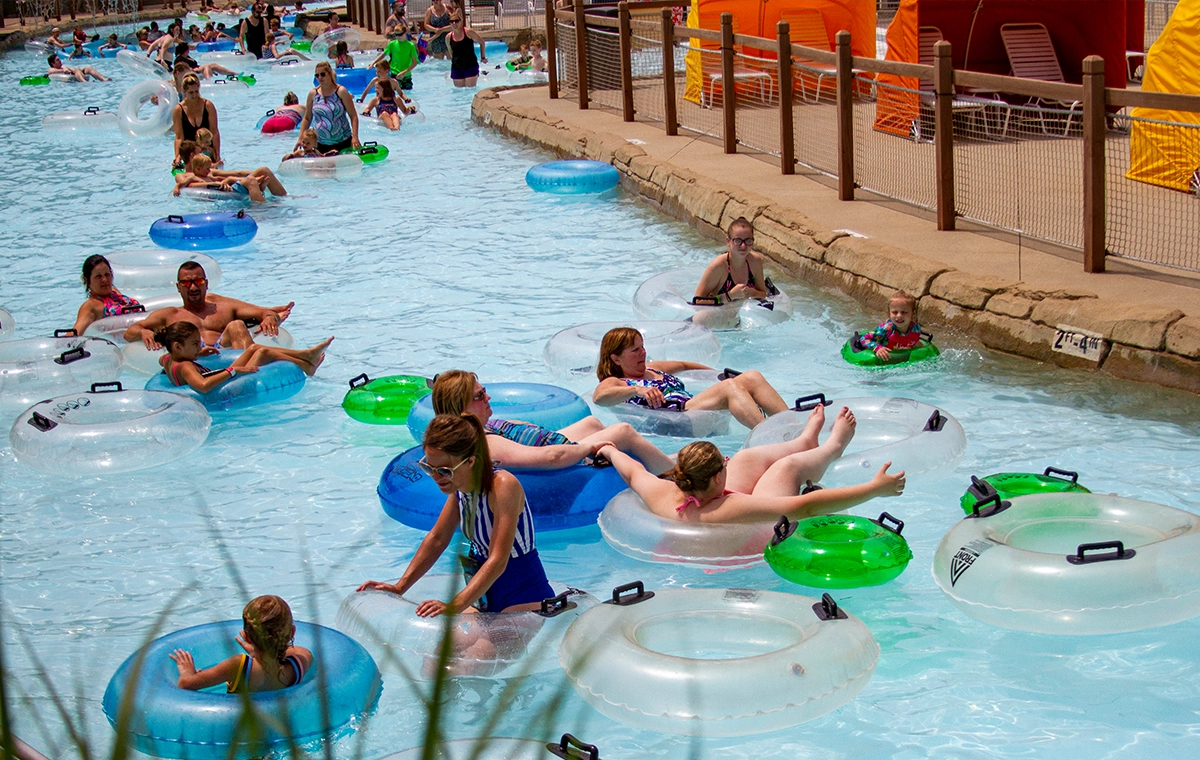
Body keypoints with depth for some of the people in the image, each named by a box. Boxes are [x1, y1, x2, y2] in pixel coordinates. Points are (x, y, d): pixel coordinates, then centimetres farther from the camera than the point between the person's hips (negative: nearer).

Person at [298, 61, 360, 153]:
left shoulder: (341, 91, -3)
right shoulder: (313, 93, 5)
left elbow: (353, 116, -5)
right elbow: (307, 119, 12)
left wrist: (355, 137, -16)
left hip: (343, 142, -2)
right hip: (320, 145, 2)